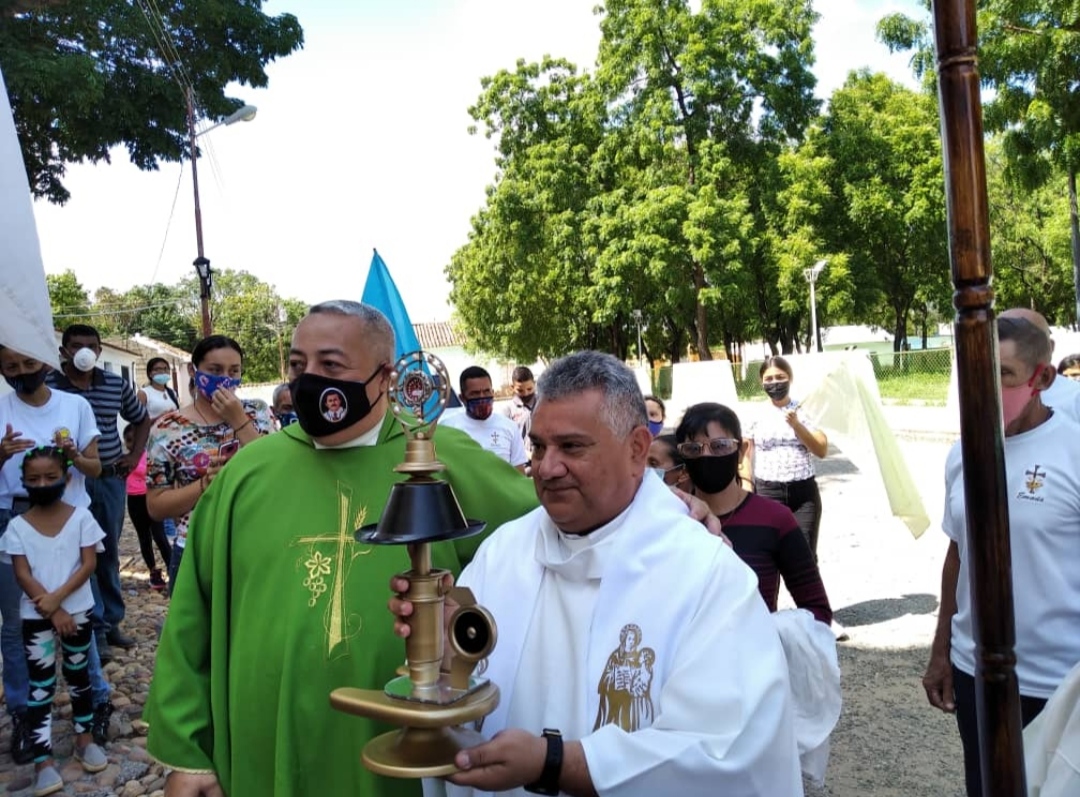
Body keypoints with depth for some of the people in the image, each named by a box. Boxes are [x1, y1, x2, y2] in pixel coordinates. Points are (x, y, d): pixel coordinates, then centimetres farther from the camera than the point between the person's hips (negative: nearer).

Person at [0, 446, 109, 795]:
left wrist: (58, 597, -19)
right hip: (35, 616, 0)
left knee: (79, 675, 14)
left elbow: (88, 564, -9)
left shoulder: (81, 517, -6)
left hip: (77, 610, 1)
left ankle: (84, 739, 29)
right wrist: (51, 611, -14)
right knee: (41, 685, 3)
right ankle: (44, 761, 8)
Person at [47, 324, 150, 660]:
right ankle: (95, 629, 8)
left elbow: (143, 420, 19)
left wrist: (134, 456, 9)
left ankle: (112, 622, 26)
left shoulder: (116, 385, 5)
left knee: (109, 554, 13)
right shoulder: (47, 386, -6)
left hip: (111, 480, 4)